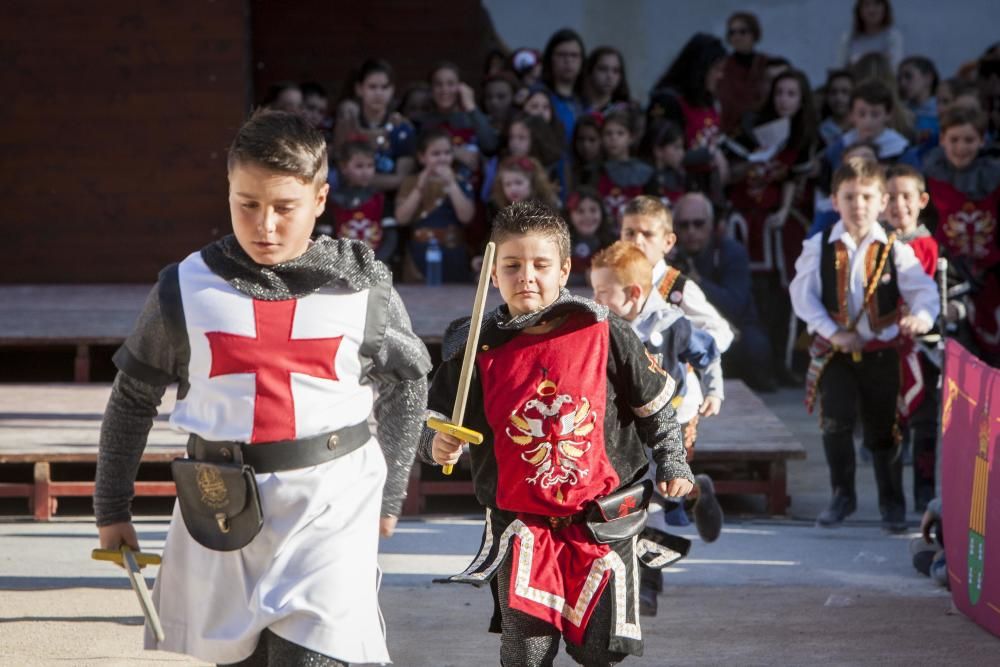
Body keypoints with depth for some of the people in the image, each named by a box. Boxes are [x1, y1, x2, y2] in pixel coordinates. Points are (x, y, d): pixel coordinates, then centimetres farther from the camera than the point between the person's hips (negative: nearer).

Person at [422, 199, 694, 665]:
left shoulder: (605, 336, -5)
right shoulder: (478, 351, -4)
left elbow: (655, 405, 9)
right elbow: (435, 424, 1)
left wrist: (672, 465, 10)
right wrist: (439, 445, -20)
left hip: (604, 524, 0)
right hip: (522, 526, 0)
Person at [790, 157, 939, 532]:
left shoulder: (895, 251, -5)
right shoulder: (819, 248, -3)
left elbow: (922, 290, -12)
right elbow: (803, 294, -7)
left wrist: (922, 315, -35)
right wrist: (833, 332, -18)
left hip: (881, 350, 0)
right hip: (834, 352, 0)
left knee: (883, 429, 8)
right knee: (836, 421, -11)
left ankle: (892, 503, 22)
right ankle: (842, 495, 8)